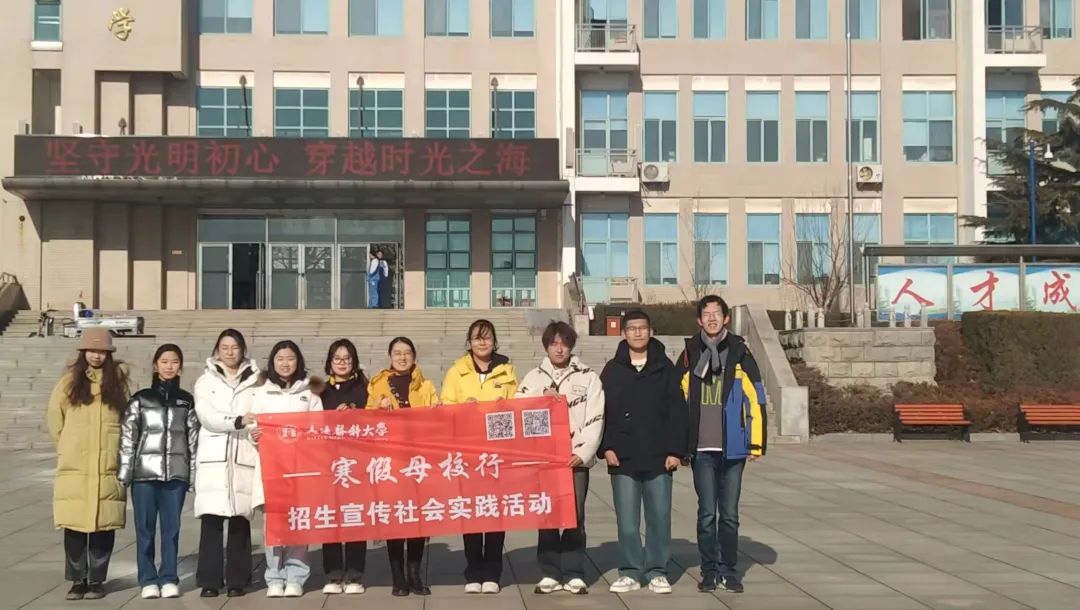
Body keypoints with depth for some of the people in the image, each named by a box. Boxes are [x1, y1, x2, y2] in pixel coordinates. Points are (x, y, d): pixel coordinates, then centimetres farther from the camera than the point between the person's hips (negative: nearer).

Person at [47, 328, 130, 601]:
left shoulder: (118, 381, 7)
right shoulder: (69, 381, 5)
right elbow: (55, 417, 13)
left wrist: (113, 448, 9)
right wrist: (69, 446, 13)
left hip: (108, 468, 0)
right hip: (74, 467, 0)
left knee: (103, 525, 1)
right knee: (74, 525, -1)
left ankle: (96, 581, 11)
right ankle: (78, 580, 10)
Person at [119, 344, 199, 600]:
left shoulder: (187, 401, 10)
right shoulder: (140, 399, 6)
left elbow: (194, 440, 8)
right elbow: (127, 437, 3)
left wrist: (194, 474, 3)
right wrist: (124, 473, -3)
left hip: (175, 474, 1)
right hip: (144, 473, -1)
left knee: (171, 527, 3)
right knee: (145, 528, 2)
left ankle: (169, 579, 11)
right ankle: (148, 580, 10)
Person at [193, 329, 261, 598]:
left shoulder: (255, 380, 11)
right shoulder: (206, 381, 11)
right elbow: (206, 416, -3)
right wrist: (237, 422, -18)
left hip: (244, 457, 0)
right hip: (213, 458, 0)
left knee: (240, 520, -1)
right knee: (211, 520, -4)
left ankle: (236, 580, 6)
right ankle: (209, 580, 2)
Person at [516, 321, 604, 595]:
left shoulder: (588, 377, 5)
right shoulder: (533, 378, 10)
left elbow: (595, 419, -1)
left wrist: (583, 453, -10)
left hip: (576, 458, -1)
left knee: (574, 516, -1)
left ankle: (573, 574, 7)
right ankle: (550, 573, 11)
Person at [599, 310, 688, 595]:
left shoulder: (665, 368, 4)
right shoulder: (612, 370, 6)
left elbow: (677, 412, 2)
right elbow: (601, 412, 5)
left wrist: (676, 451, -4)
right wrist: (606, 448, -4)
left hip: (658, 458, 0)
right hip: (622, 458, 0)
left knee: (659, 518, 4)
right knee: (627, 520, 3)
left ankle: (657, 572, 15)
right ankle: (630, 572, 12)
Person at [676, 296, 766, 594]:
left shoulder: (740, 353, 3)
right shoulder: (689, 355, 5)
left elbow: (756, 400, 2)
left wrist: (756, 444, -2)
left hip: (733, 448, 0)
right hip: (701, 449, 0)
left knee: (729, 514, 5)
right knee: (707, 513, 4)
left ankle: (728, 570, 17)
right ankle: (709, 570, 14)